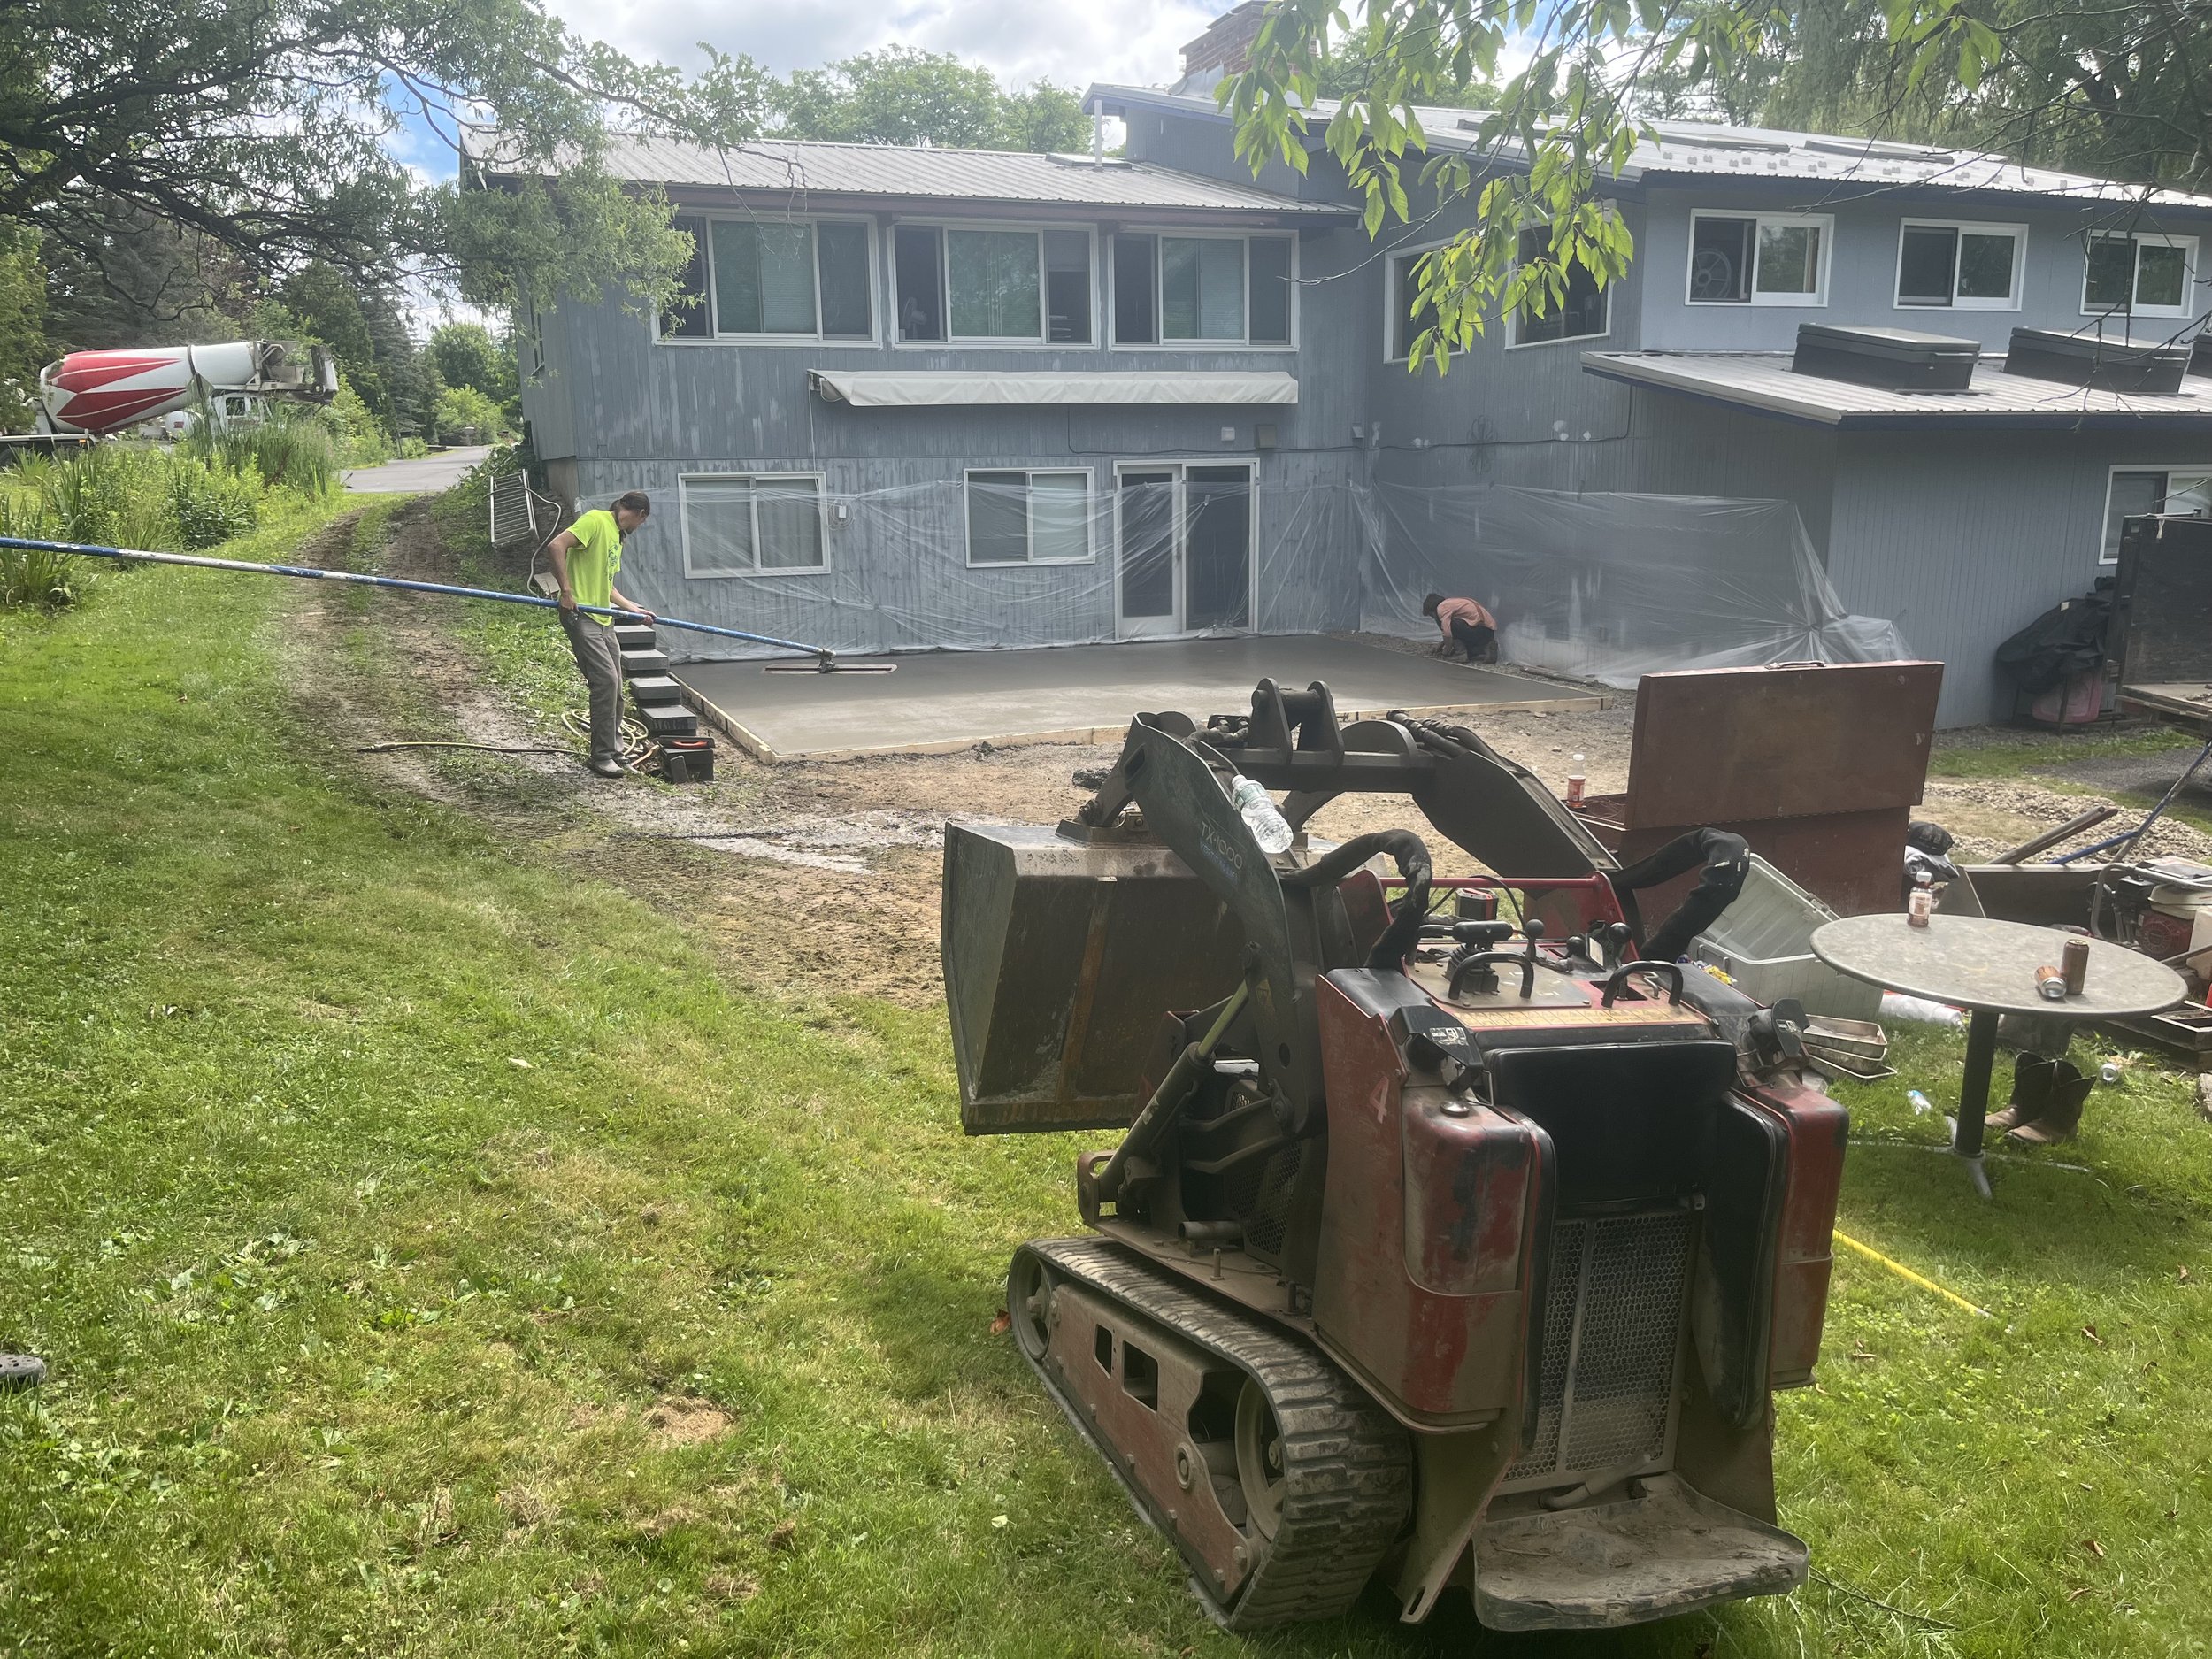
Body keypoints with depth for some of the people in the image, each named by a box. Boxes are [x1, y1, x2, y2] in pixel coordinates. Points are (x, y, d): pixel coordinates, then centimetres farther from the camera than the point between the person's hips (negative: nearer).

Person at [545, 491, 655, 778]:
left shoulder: (617, 536, 20)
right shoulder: (596, 520, -9)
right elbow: (555, 547, -20)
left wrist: (633, 608, 24)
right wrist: (567, 591, -21)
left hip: (604, 620, 10)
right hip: (581, 616, -10)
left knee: (615, 688, 11)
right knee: (606, 679, -14)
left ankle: (613, 750, 23)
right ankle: (602, 756, -6)